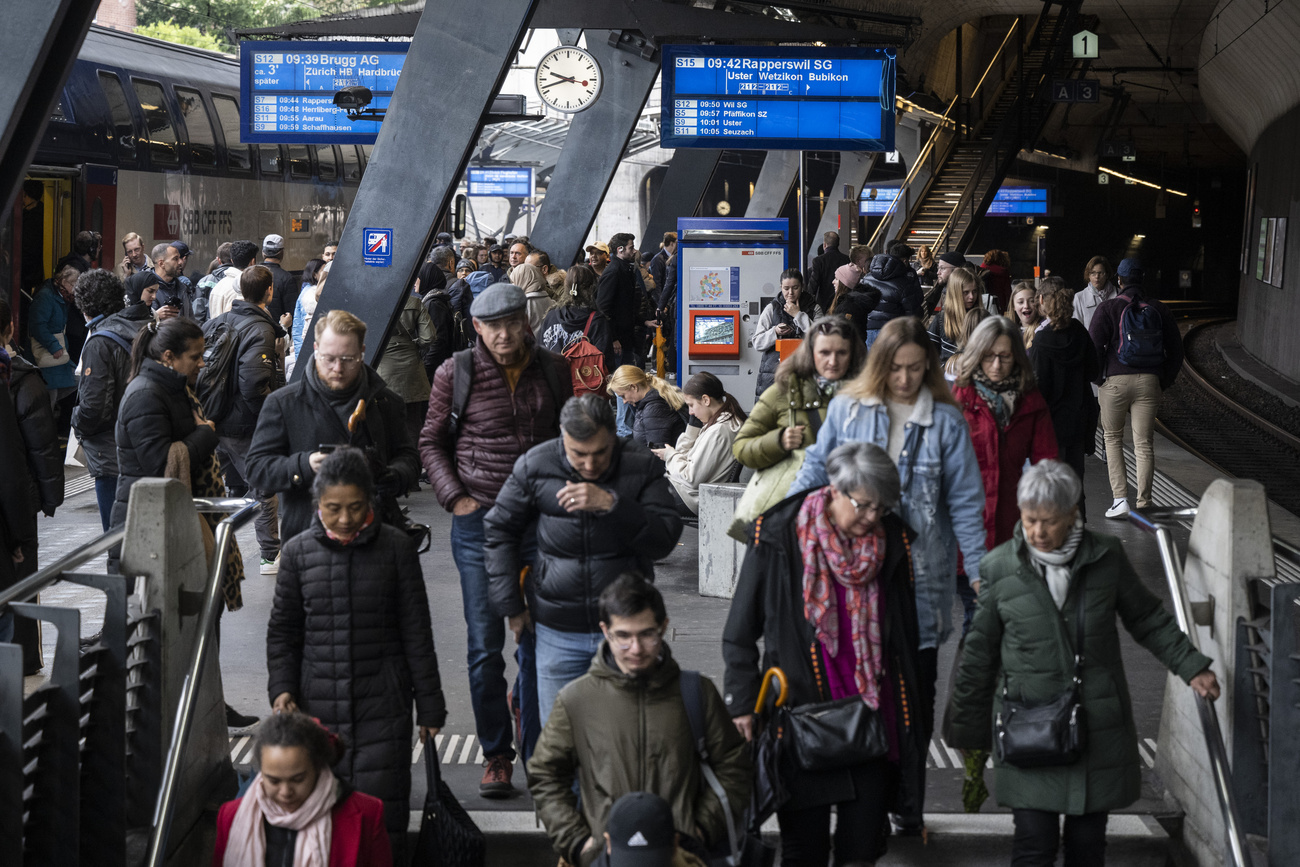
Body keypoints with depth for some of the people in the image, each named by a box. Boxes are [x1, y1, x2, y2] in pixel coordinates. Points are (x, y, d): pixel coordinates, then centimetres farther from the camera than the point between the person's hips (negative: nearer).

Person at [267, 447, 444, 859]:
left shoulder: (396, 548, -2)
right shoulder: (298, 552, 2)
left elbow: (417, 633, 3)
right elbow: (283, 630, 11)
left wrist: (429, 704, 4)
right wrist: (281, 689, -2)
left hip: (383, 704, -2)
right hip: (318, 705, 2)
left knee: (381, 809, -2)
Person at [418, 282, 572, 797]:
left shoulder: (554, 371, 5)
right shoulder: (456, 374, -2)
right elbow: (431, 442, 7)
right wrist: (454, 497, -5)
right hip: (479, 521, -1)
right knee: (485, 646, 1)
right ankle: (496, 755, 11)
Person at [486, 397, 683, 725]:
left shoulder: (641, 466, -7)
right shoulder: (535, 467, -4)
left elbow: (665, 541, -13)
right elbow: (498, 529, 8)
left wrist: (611, 504, -27)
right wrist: (510, 605, 5)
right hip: (558, 631, 1)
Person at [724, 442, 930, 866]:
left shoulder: (894, 541, 3)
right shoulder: (778, 537, -7)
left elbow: (908, 638, 13)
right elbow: (740, 631, 1)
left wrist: (918, 710, 14)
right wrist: (742, 701, -3)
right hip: (801, 708, -2)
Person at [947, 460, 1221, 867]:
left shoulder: (1106, 558, -1)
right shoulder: (999, 569, -4)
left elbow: (1147, 619, 13)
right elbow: (979, 654, 4)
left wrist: (1192, 667, 7)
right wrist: (968, 729, 9)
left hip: (1098, 725, 2)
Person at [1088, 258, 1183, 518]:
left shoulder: (1108, 308, -3)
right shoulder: (1159, 309, 8)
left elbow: (1093, 345, -10)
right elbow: (1176, 349, 11)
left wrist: (1097, 378, 3)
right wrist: (1164, 382, 17)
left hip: (1115, 381, -2)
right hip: (1149, 382, 2)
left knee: (1113, 439, 10)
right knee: (1144, 443, 6)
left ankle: (1120, 498, -2)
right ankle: (1143, 503, 6)